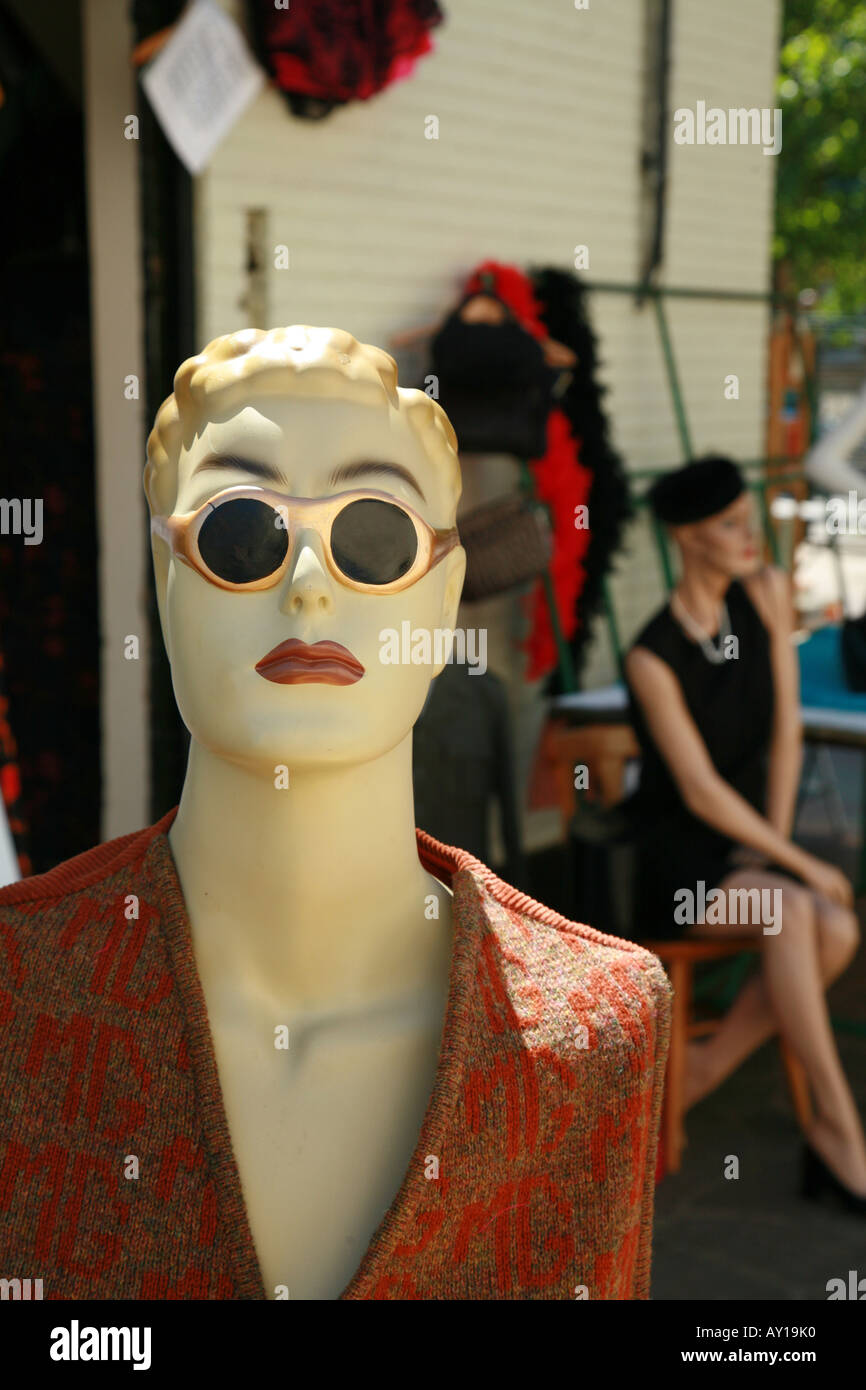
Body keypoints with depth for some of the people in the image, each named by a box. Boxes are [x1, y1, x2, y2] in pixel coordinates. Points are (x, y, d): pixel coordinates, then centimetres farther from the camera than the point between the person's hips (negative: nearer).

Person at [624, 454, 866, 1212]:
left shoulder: (767, 590, -2)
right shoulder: (653, 658, -17)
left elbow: (786, 732, 0)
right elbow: (700, 791, -18)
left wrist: (776, 849, -8)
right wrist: (801, 868, -17)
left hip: (751, 850, 5)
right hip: (679, 863, -5)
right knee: (792, 915, -35)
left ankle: (703, 1070, -9)